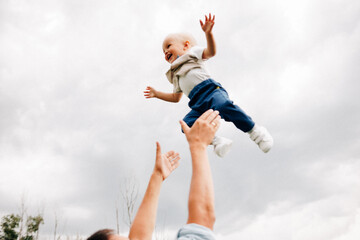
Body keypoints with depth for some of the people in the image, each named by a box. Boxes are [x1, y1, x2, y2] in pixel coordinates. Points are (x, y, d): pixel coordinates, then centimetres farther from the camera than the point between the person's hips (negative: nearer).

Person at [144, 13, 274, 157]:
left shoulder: (192, 52, 21)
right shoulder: (175, 76, 37)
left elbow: (211, 52, 2)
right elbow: (176, 97, 42)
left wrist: (208, 32, -13)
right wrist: (156, 94, 38)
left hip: (211, 90, -5)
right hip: (198, 104, 6)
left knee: (223, 105, -37)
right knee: (187, 124, -23)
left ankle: (254, 131, -26)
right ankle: (217, 141, -25)